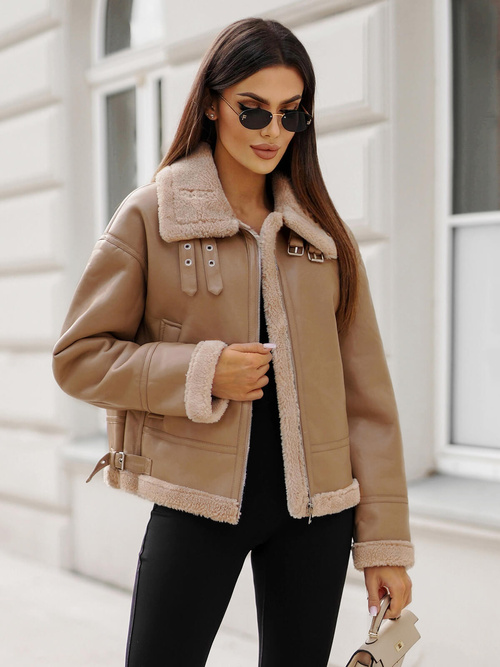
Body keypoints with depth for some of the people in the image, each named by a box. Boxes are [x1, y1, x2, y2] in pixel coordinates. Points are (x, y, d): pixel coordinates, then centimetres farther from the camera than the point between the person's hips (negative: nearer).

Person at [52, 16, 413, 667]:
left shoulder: (321, 228, 7)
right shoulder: (150, 215, -1)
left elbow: (366, 387, 5)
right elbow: (78, 356, 0)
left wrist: (385, 539, 1)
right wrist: (201, 373, -16)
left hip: (316, 504, 3)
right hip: (199, 498, -2)